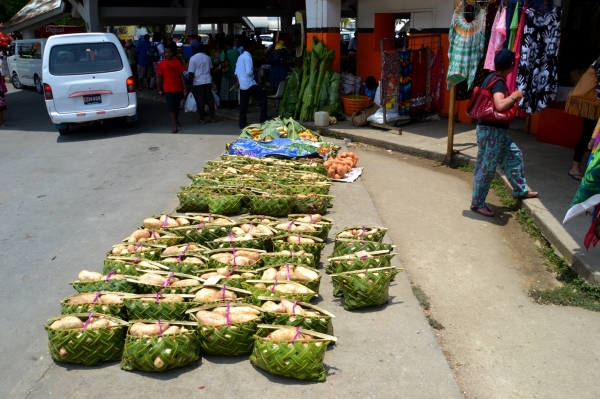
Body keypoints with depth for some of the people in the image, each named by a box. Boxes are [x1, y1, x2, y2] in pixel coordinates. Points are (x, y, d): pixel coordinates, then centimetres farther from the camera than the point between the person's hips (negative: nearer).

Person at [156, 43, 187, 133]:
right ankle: (175, 126, -4)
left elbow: (181, 76, 1)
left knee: (177, 106, 17)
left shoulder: (177, 62, -1)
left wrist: (184, 88, -3)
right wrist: (160, 91, 0)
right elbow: (159, 78, 1)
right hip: (168, 89, -2)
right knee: (171, 108, -5)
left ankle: (176, 120, 40)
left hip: (178, 89, 2)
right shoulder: (161, 64, -3)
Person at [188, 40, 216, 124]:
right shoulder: (207, 57, 6)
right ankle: (213, 118, 14)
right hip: (208, 81, 5)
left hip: (198, 83, -5)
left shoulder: (193, 58, -11)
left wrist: (191, 84, -6)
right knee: (210, 100, 9)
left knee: (200, 101, 3)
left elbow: (191, 73, -12)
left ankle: (202, 119, 9)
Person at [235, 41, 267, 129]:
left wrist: (238, 81, 25)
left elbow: (236, 71, 17)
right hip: (249, 84, -9)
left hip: (242, 85, 9)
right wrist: (254, 71, -4)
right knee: (263, 98, -1)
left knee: (243, 104, 11)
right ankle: (263, 120, -3)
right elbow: (249, 72, -23)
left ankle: (242, 124, 13)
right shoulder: (248, 57, -14)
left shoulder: (240, 57, 14)